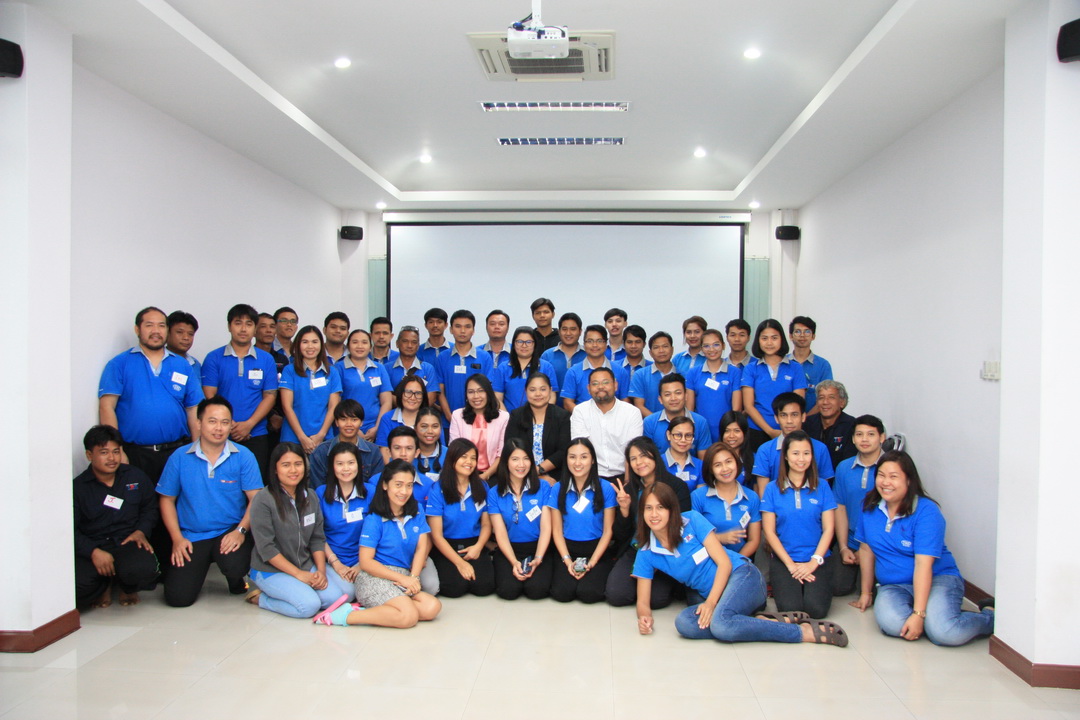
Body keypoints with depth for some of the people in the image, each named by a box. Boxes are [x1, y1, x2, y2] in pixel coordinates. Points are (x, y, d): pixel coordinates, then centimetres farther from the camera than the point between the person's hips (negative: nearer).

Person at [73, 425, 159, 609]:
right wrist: (94, 552, -18)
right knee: (74, 589, -29)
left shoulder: (136, 477, 11)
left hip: (128, 543, 1)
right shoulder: (77, 487, 2)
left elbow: (150, 508, 21)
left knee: (143, 569, -35)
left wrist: (141, 531, -1)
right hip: (90, 548, 0)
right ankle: (104, 586, 12)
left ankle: (128, 587, 8)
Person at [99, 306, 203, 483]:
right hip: (135, 455, -2)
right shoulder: (120, 364, 4)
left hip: (177, 453, 2)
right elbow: (107, 407, -3)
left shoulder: (183, 366, 11)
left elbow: (194, 411, 10)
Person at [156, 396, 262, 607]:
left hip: (231, 532, -1)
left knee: (234, 565, -31)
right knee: (178, 597, -10)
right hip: (191, 536, 2)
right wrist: (177, 538, -4)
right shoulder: (180, 457, 0)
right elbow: (167, 500, 6)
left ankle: (236, 580, 9)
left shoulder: (244, 456, -4)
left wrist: (241, 531, -20)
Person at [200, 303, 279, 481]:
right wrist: (230, 425, -12)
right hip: (222, 436, -1)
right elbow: (209, 396, -1)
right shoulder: (214, 358, 4)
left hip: (256, 435, 1)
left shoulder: (266, 359, 7)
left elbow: (270, 396, 3)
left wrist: (249, 424, -11)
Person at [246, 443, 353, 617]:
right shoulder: (263, 500, -14)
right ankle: (260, 598, -2)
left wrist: (321, 571, -9)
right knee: (309, 605, -25)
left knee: (345, 594, -13)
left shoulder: (311, 496, 5)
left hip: (307, 565, 6)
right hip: (271, 570, -6)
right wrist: (299, 574, -18)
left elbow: (318, 538, 6)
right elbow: (266, 548, -16)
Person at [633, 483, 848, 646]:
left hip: (741, 576, -4)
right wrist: (644, 616, -21)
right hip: (711, 597, 4)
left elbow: (724, 562, -8)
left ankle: (808, 631, -23)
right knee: (684, 623, -29)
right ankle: (762, 620, -18)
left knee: (720, 622, -36)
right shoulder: (646, 554, 3)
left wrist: (711, 602, -19)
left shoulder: (692, 520, -6)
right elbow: (643, 600, 3)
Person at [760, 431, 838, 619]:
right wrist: (791, 565, -8)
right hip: (784, 560, -1)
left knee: (816, 608, -20)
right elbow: (769, 531, -1)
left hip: (818, 559, 1)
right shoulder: (772, 489, 1)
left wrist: (814, 562, -10)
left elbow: (828, 528, 1)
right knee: (790, 608, -21)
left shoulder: (822, 487, 4)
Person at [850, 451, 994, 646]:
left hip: (937, 578, -2)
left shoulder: (926, 511, -13)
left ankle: (989, 615, 1)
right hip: (893, 586, 2)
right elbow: (866, 549, 10)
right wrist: (866, 593, 15)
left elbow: (923, 564, -20)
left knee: (945, 632, -30)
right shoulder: (870, 507, 2)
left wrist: (918, 614, -25)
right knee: (891, 623, -32)